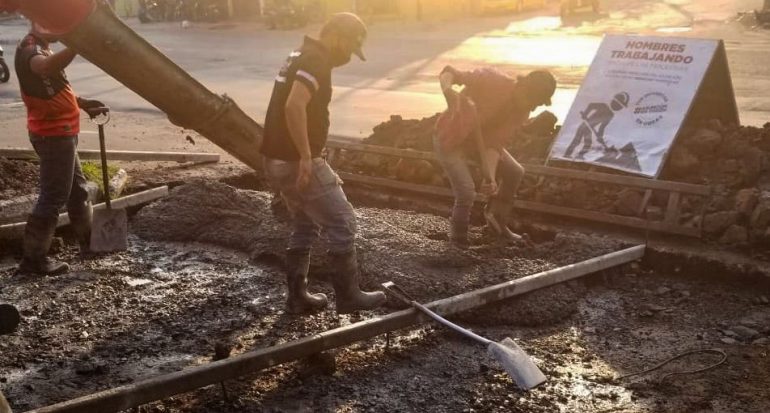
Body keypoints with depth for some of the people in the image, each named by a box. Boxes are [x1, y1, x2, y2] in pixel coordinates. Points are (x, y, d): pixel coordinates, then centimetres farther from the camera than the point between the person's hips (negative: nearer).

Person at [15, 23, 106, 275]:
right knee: (53, 197, -6)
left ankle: (89, 241, 34)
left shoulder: (41, 47, 14)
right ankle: (33, 258, 1)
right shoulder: (29, 49, -18)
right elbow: (47, 67, -44)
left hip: (60, 133, 11)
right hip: (53, 134, -11)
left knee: (77, 189, 20)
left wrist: (83, 103, 12)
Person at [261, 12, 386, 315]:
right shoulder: (316, 60, -16)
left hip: (279, 159, 10)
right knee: (342, 223, 1)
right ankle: (348, 296, 11)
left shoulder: (301, 55, 16)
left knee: (305, 225, 20)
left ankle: (297, 297, 24)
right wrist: (305, 157, -28)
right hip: (297, 162, -10)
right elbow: (294, 106, -32)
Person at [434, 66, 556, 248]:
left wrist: (490, 175, -31)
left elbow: (495, 143, -17)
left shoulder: (521, 113, -12)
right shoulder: (492, 80, -29)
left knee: (515, 172, 7)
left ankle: (497, 219, 29)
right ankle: (458, 237, 10)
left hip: (480, 139, 7)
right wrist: (448, 91, -49)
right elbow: (448, 73, -27)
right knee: (467, 192, -16)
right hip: (450, 138, -7)